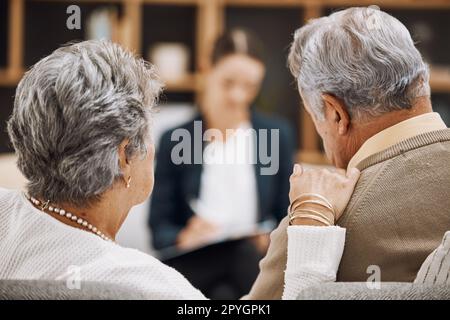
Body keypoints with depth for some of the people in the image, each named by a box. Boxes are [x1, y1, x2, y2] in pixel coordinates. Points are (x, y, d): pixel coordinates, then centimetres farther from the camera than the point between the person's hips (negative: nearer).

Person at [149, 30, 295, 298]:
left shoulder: (279, 134, 10)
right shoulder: (175, 140, 5)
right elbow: (159, 228, 3)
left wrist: (270, 239, -12)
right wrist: (184, 237, -20)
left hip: (254, 261, 2)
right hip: (193, 265, -1)